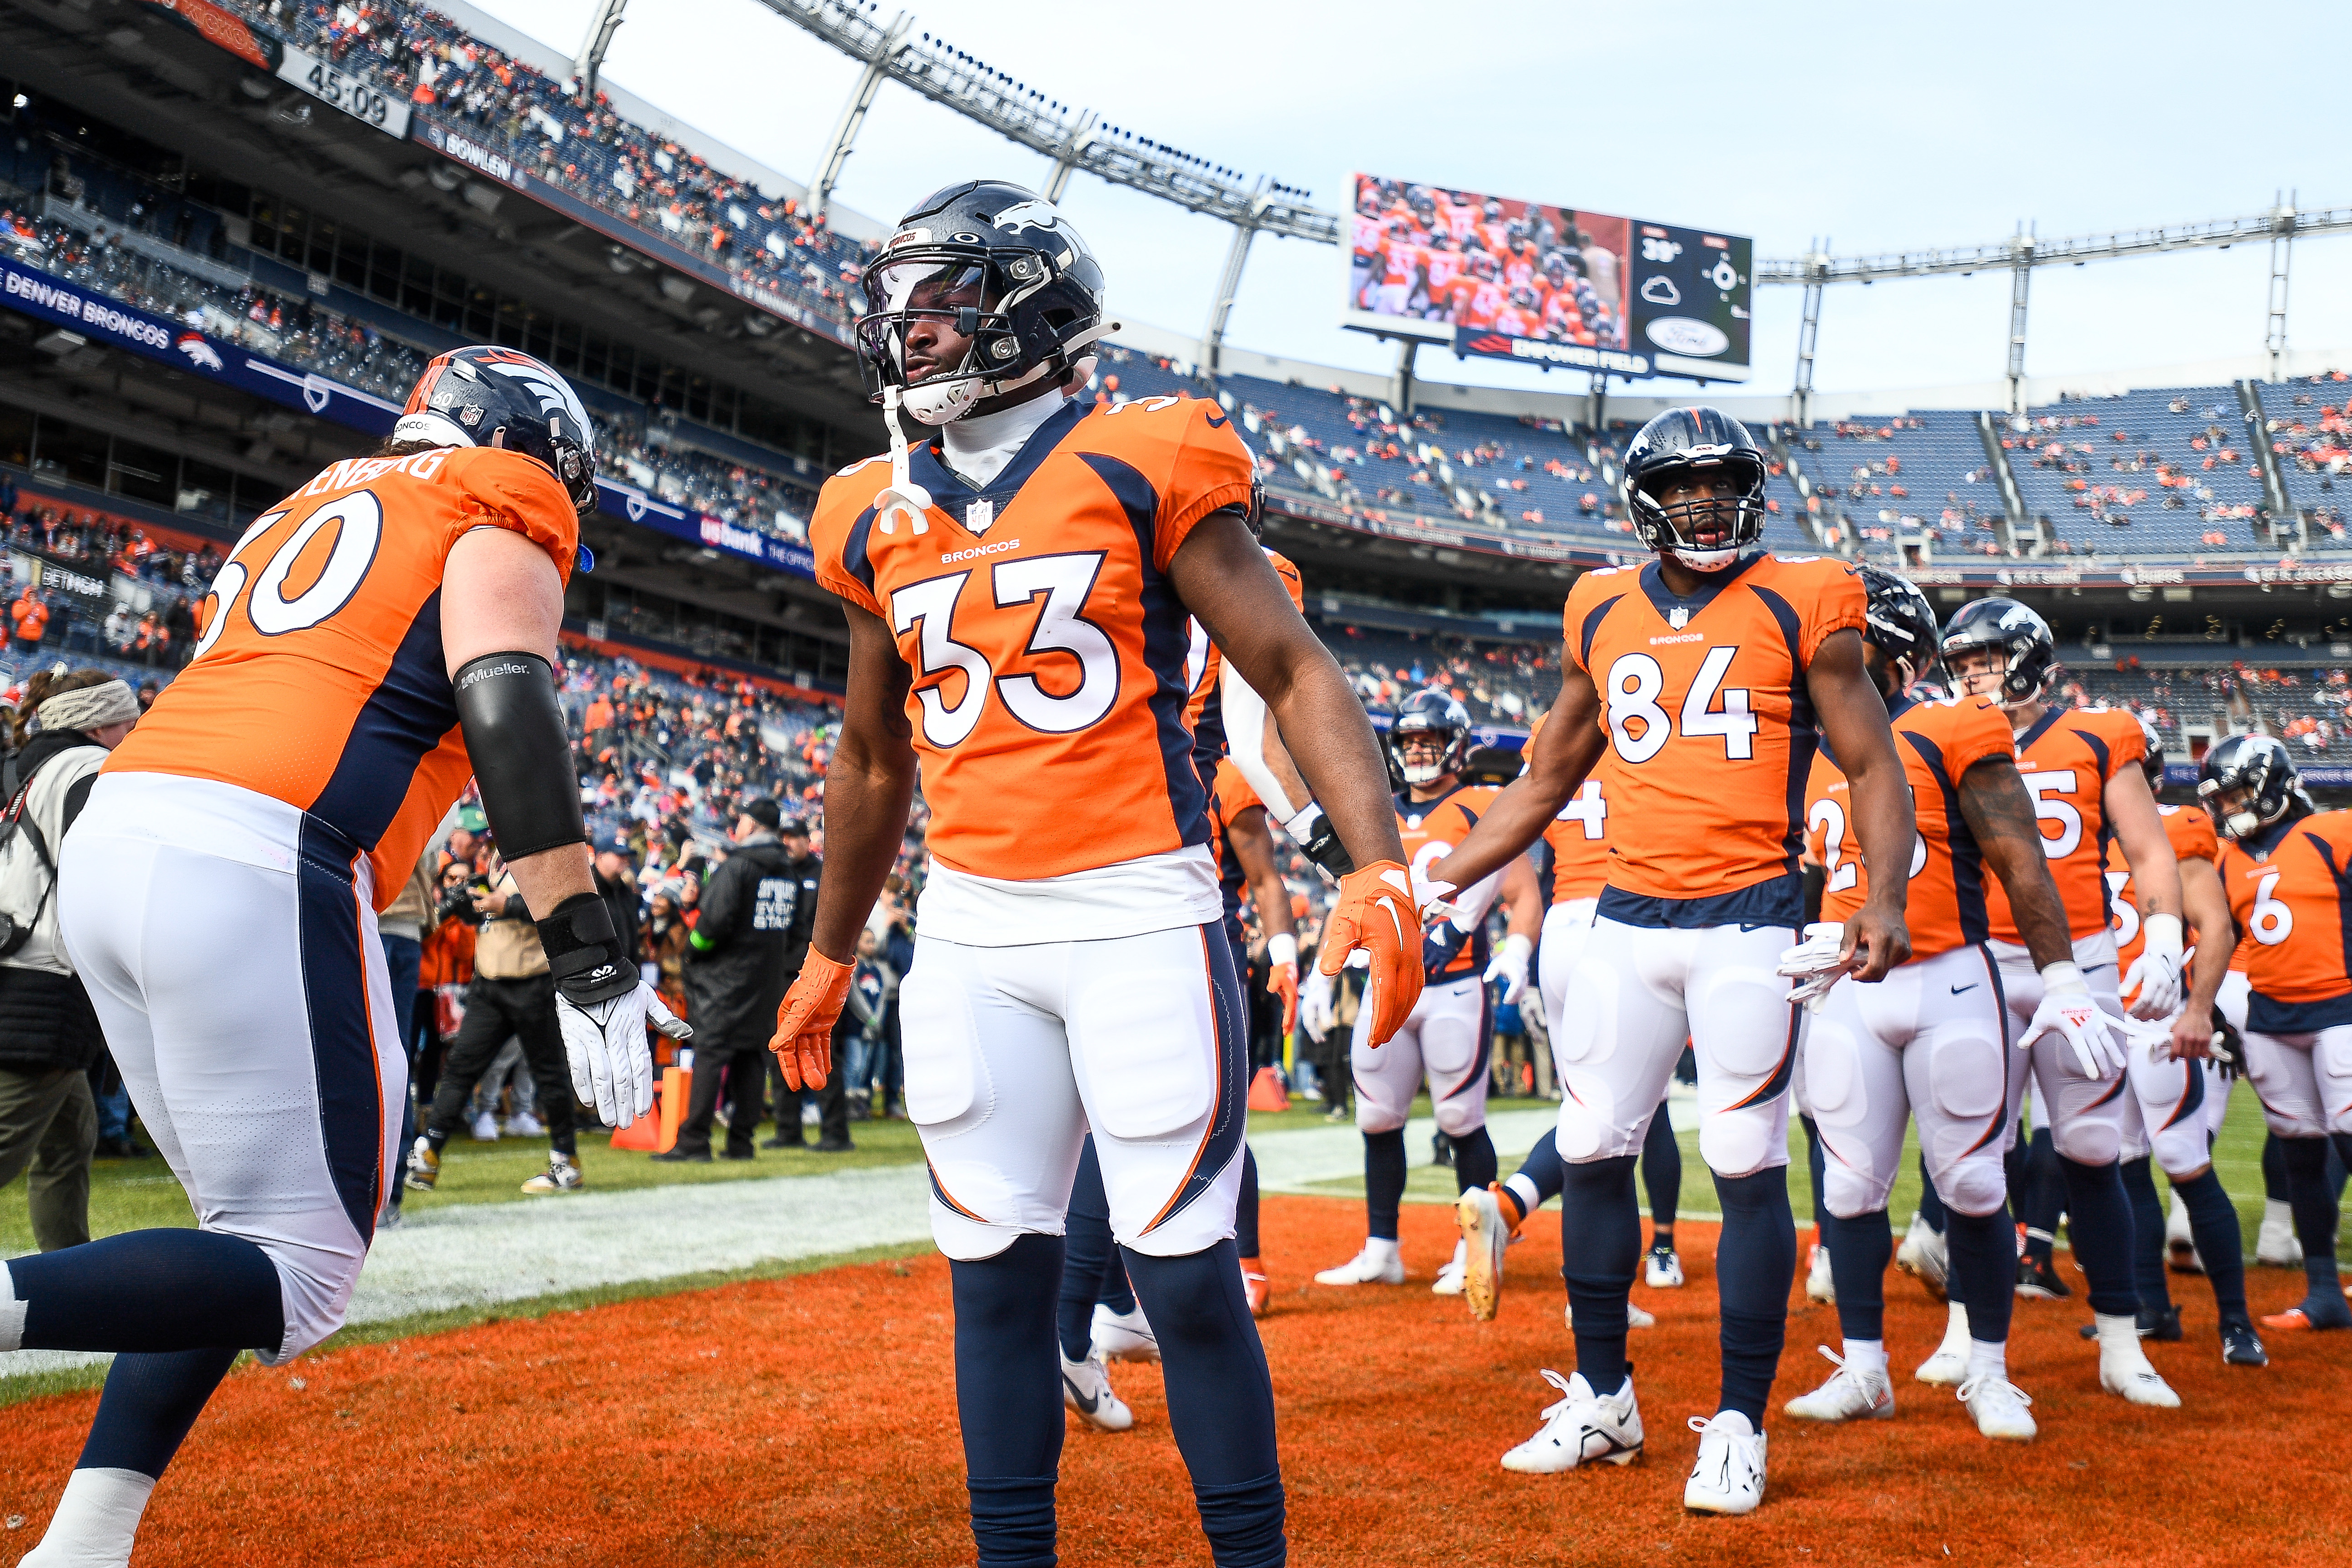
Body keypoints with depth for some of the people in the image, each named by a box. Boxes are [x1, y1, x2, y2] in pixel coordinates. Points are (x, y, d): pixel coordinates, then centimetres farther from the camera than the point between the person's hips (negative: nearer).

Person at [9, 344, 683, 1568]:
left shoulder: (312, 509, 31)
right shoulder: (503, 505, 6)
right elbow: (506, 709, -11)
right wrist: (590, 964, -16)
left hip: (108, 839, 9)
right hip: (251, 869, -9)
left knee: (250, 1231, 19)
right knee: (301, 1277, -1)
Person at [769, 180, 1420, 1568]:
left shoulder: (1143, 466, -3)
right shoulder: (880, 518, 11)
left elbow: (1295, 672, -6)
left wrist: (1378, 866, -19)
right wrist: (830, 958, 26)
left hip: (1138, 915, -4)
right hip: (969, 933, 5)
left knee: (1187, 1273, -2)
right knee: (997, 1269, 9)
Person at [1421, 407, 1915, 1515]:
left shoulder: (1800, 610, 0)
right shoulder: (1602, 618, 10)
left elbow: (1873, 765, 0)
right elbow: (1544, 783, 18)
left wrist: (1884, 895, -17)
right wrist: (1428, 885, 13)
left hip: (1748, 924, -4)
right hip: (1627, 923, 4)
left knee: (1747, 1171, -3)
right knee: (1591, 1154, 6)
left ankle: (1739, 1426, 10)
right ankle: (1601, 1398, 22)